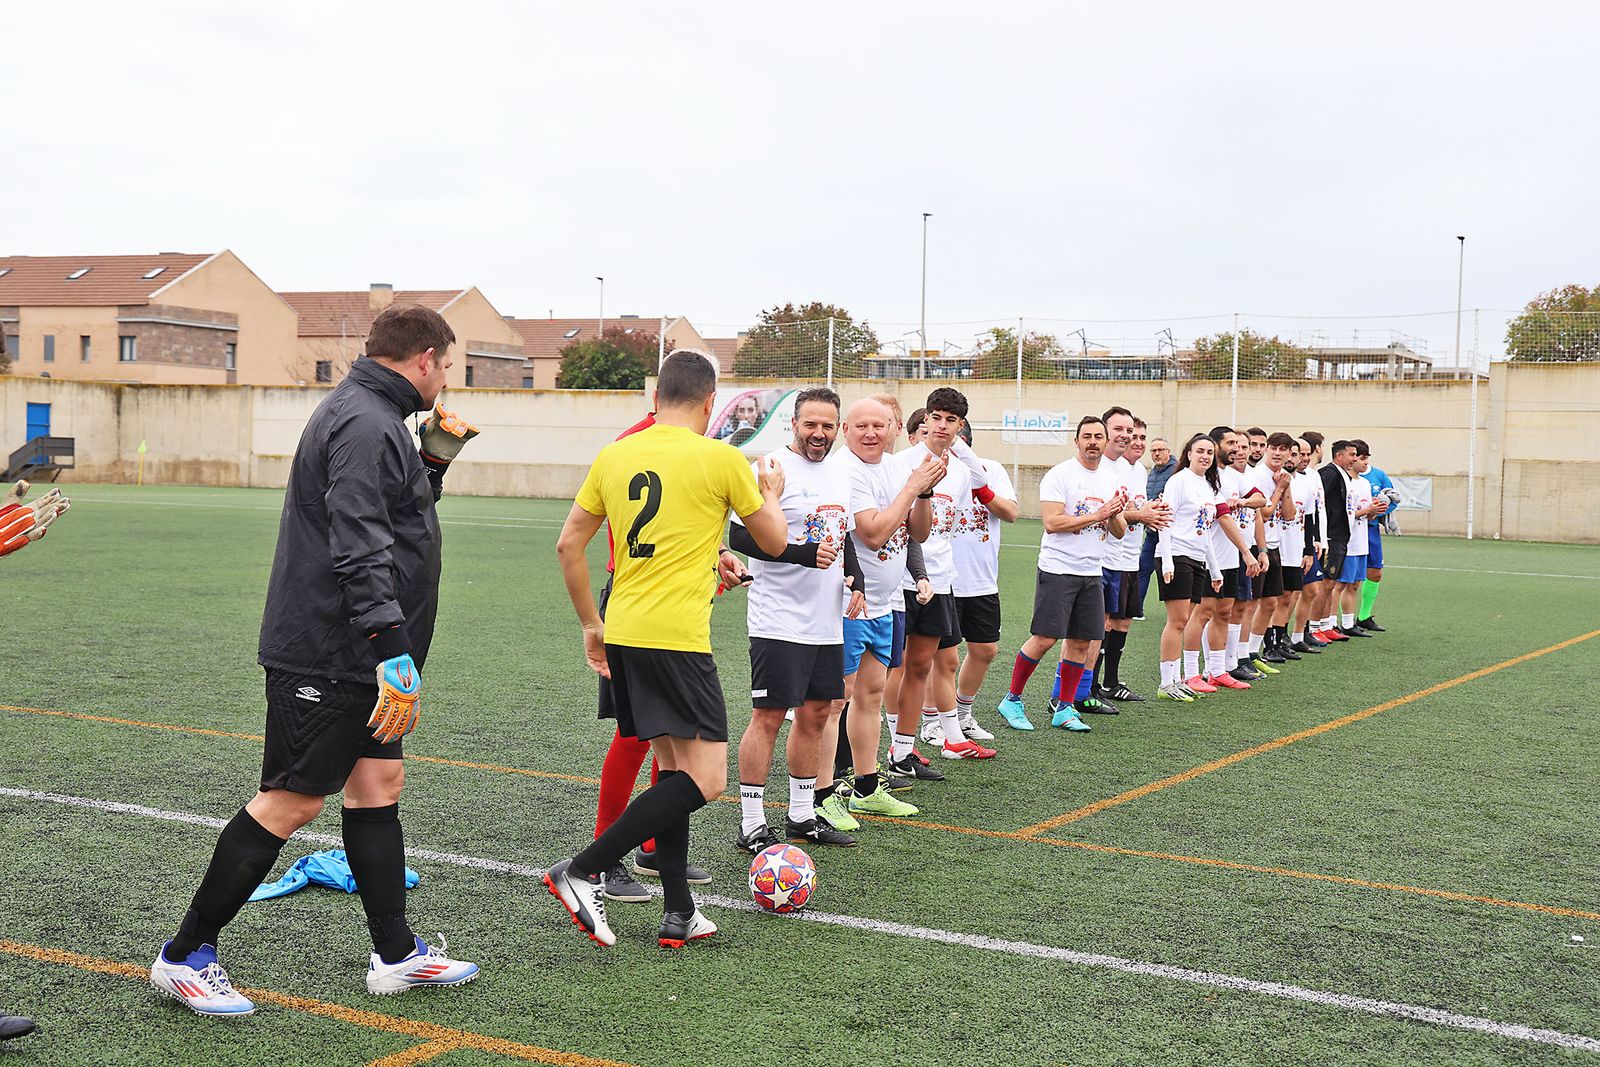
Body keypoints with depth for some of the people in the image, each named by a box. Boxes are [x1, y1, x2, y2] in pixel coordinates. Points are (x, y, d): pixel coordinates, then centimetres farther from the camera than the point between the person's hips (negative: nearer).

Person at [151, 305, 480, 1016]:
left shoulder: (368, 416, 16)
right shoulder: (367, 426, -18)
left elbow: (395, 519, 25)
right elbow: (359, 552, -26)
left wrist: (435, 456, 13)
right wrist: (394, 653, -29)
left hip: (354, 658, 11)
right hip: (328, 656, -11)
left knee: (378, 783, 12)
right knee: (291, 801, -4)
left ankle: (395, 954, 20)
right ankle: (185, 956, 7)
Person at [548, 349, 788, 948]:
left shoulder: (614, 456, 9)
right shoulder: (721, 458, -6)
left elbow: (568, 545, 11)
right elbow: (774, 542, 5)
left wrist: (590, 624, 21)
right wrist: (771, 490, 26)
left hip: (621, 632, 7)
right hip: (676, 638, -7)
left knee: (672, 767, 16)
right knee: (705, 780, -3)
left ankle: (679, 915, 18)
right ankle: (583, 872, -10)